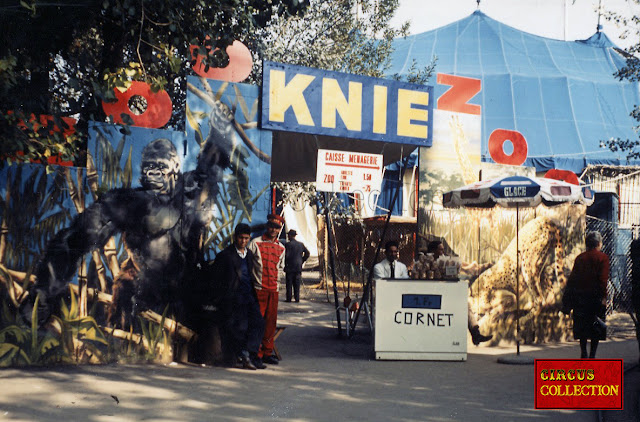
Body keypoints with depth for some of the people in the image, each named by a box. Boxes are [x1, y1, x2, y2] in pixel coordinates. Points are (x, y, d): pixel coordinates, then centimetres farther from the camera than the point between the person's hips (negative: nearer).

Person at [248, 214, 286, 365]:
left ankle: (267, 352, 14)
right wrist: (252, 280, -5)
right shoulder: (256, 243, 1)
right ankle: (256, 354, 0)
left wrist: (279, 278, 9)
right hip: (259, 288, -5)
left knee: (271, 321, 6)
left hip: (274, 289, 5)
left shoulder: (281, 248, 15)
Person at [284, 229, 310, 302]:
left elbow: (287, 255, -14)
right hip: (298, 267, 5)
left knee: (289, 283, 0)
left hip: (290, 267, -5)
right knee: (297, 284, 8)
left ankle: (289, 298, 0)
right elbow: (307, 253, 8)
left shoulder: (288, 244, -9)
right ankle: (297, 298, 6)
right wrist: (302, 261, 13)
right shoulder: (301, 244, 8)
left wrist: (285, 264, -2)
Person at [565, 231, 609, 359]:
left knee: (582, 326, 12)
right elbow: (603, 279, -12)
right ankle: (592, 355, 1)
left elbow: (572, 278, 7)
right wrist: (604, 297, -12)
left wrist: (568, 296, 9)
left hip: (580, 295, 4)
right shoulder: (602, 257, -4)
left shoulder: (580, 257, 8)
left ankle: (583, 353, 13)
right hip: (595, 296, -4)